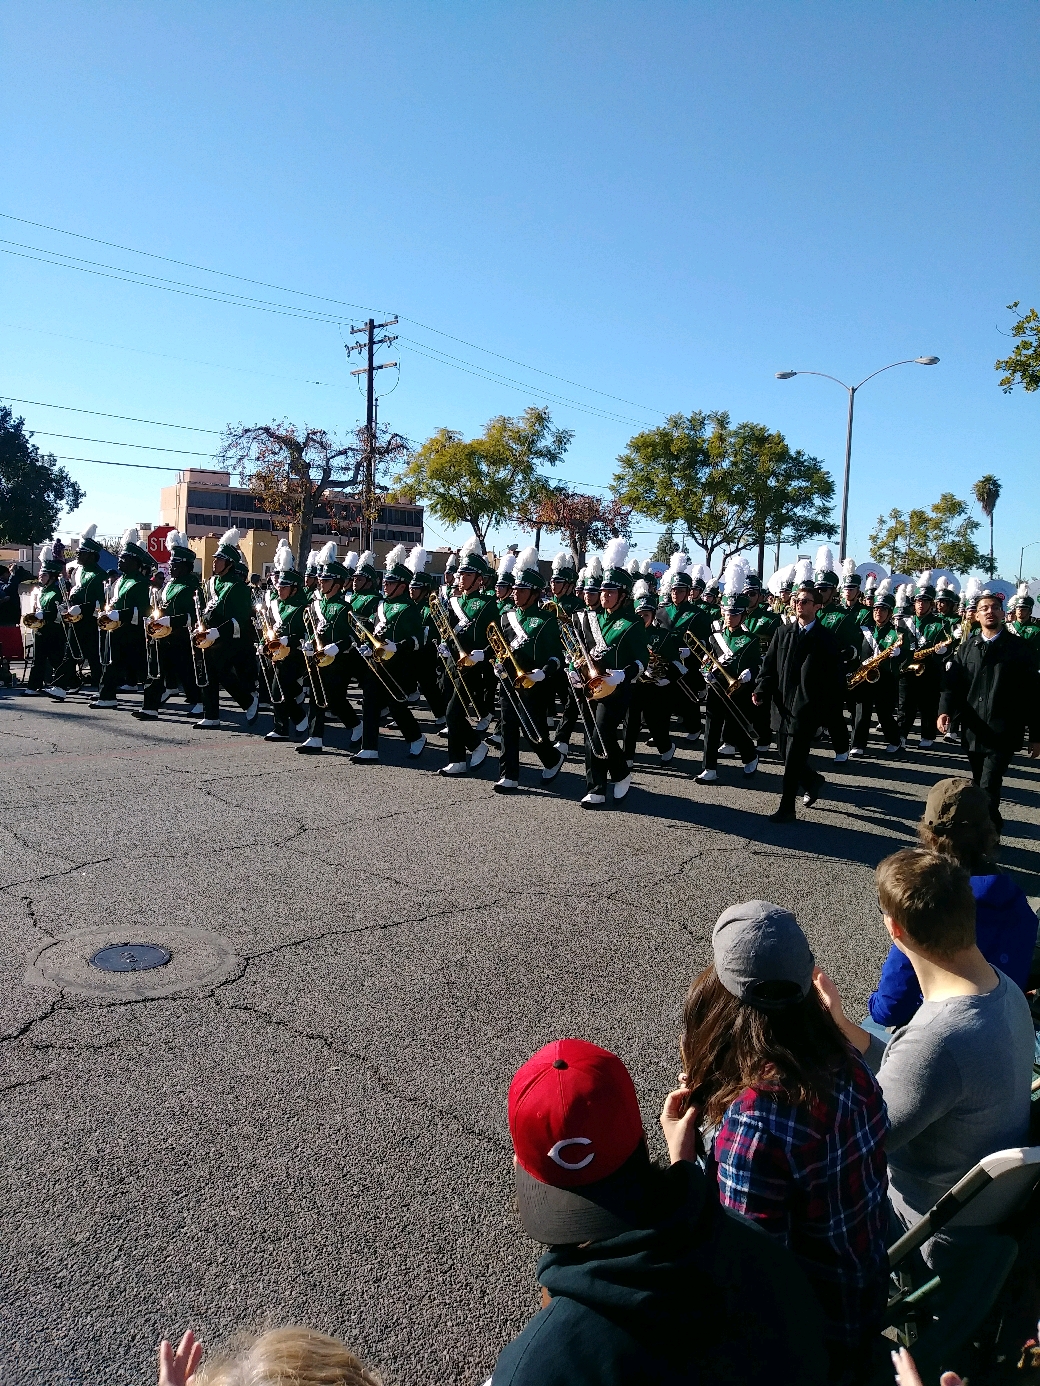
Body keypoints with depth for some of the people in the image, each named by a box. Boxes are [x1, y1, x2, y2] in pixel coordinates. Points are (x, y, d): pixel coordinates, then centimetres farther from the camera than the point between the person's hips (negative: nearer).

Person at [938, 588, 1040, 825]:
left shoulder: (1018, 647, 0)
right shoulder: (967, 646, 9)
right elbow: (953, 681, 3)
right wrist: (945, 710, -17)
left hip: (1003, 733, -4)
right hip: (973, 731, 4)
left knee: (988, 789, -12)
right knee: (979, 786, 15)